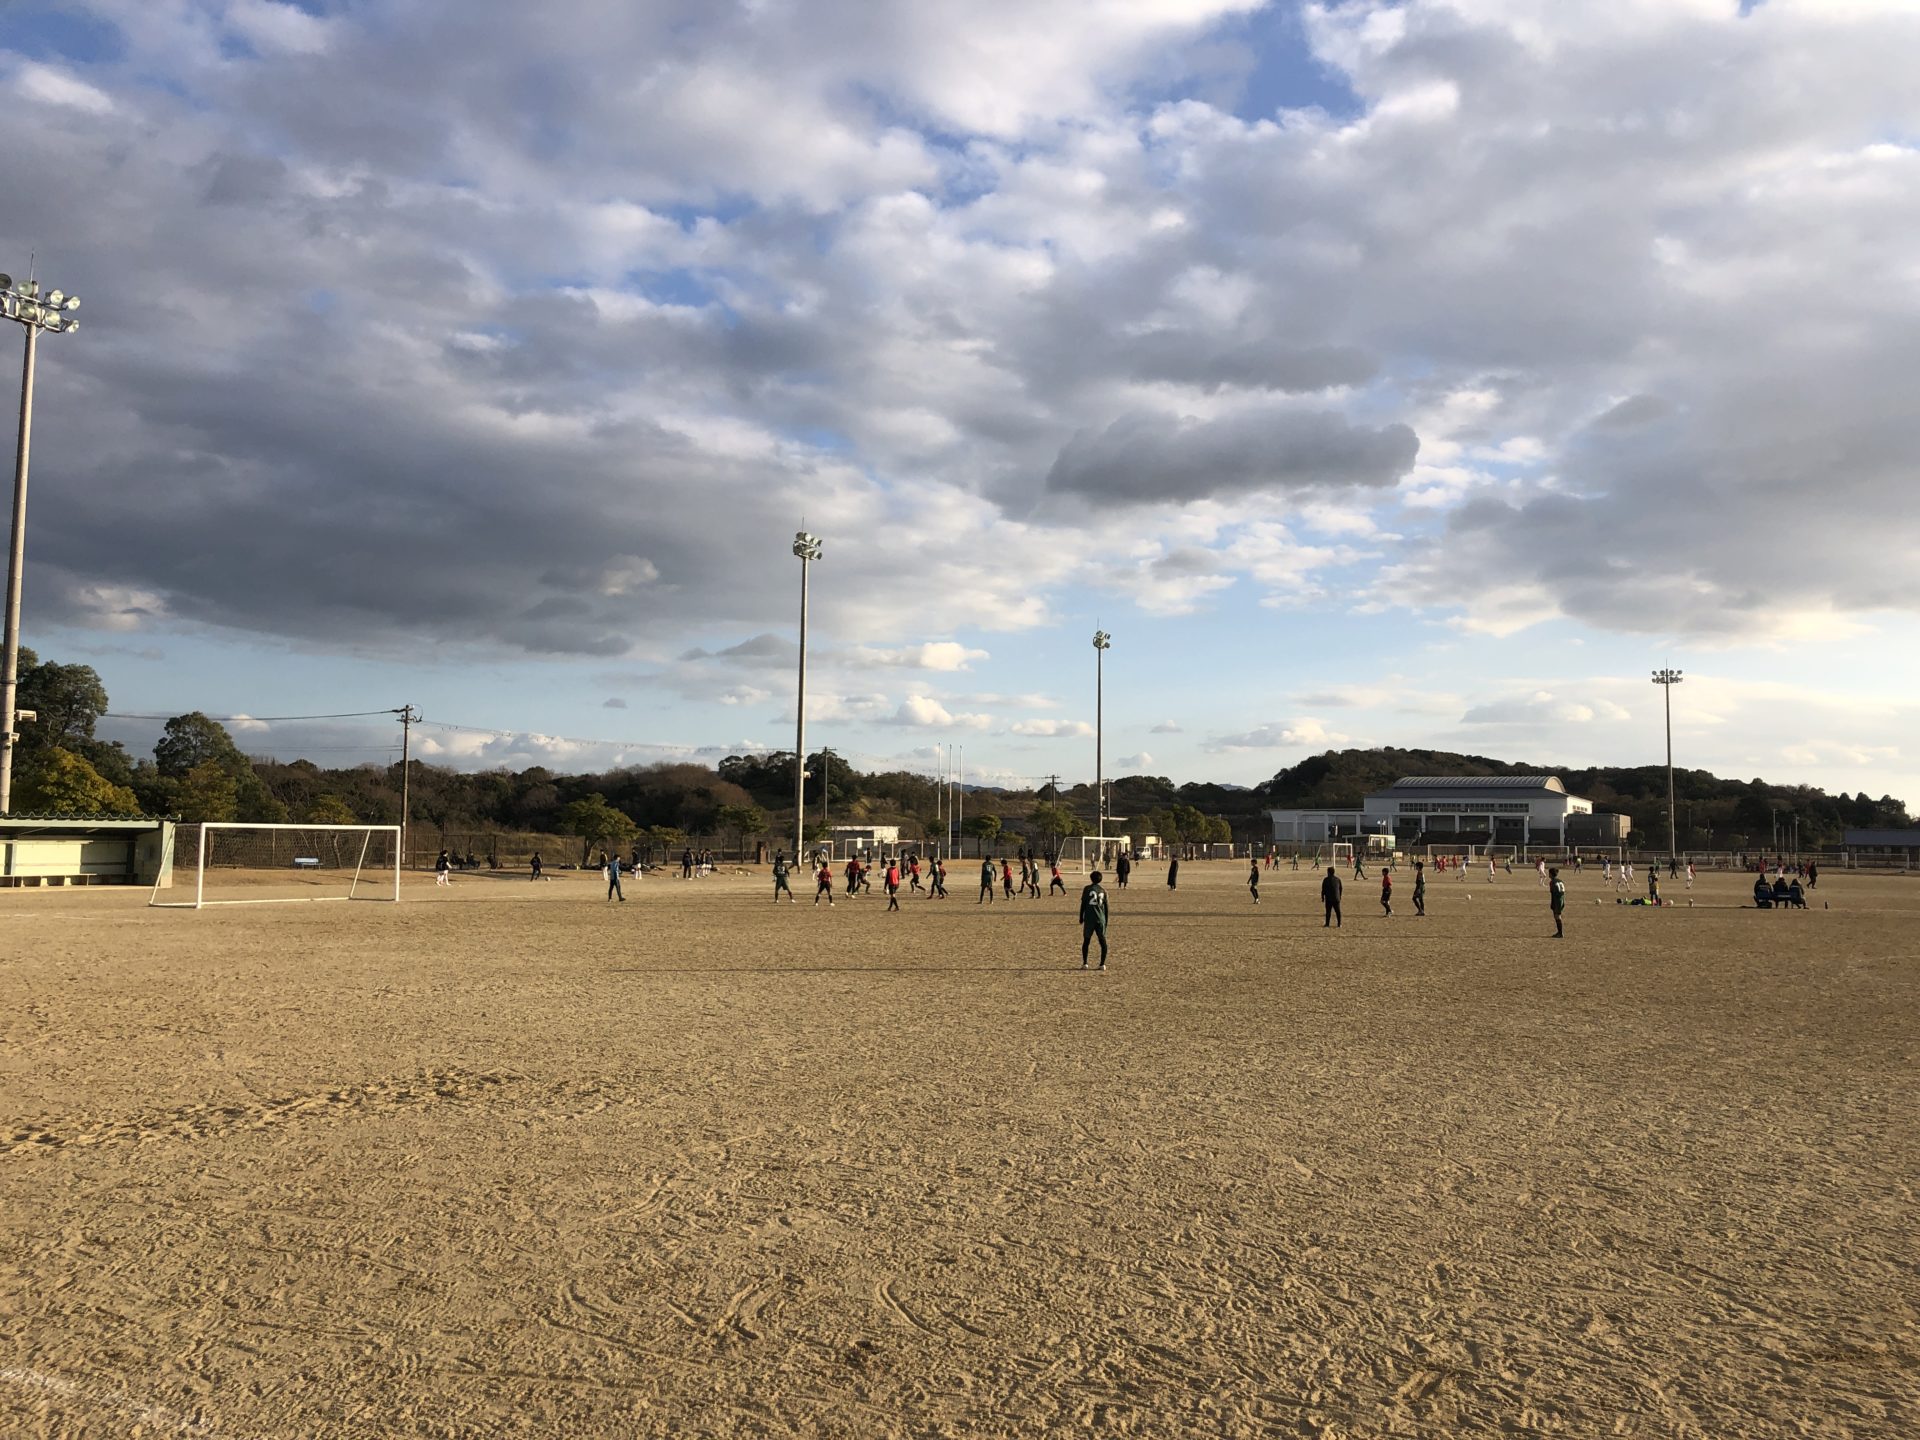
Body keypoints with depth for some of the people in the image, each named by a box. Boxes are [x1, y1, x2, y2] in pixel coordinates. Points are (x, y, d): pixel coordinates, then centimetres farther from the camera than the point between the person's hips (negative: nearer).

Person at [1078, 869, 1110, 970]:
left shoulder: (1087, 889, -1)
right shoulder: (1103, 891, 8)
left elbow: (1083, 904, -1)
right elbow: (1106, 907, 10)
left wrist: (1081, 918, 7)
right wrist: (1106, 921, 17)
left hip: (1089, 919, -2)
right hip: (1100, 919, 2)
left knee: (1086, 941, 7)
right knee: (1103, 941, 7)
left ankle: (1084, 963, 2)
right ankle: (1102, 964, 2)